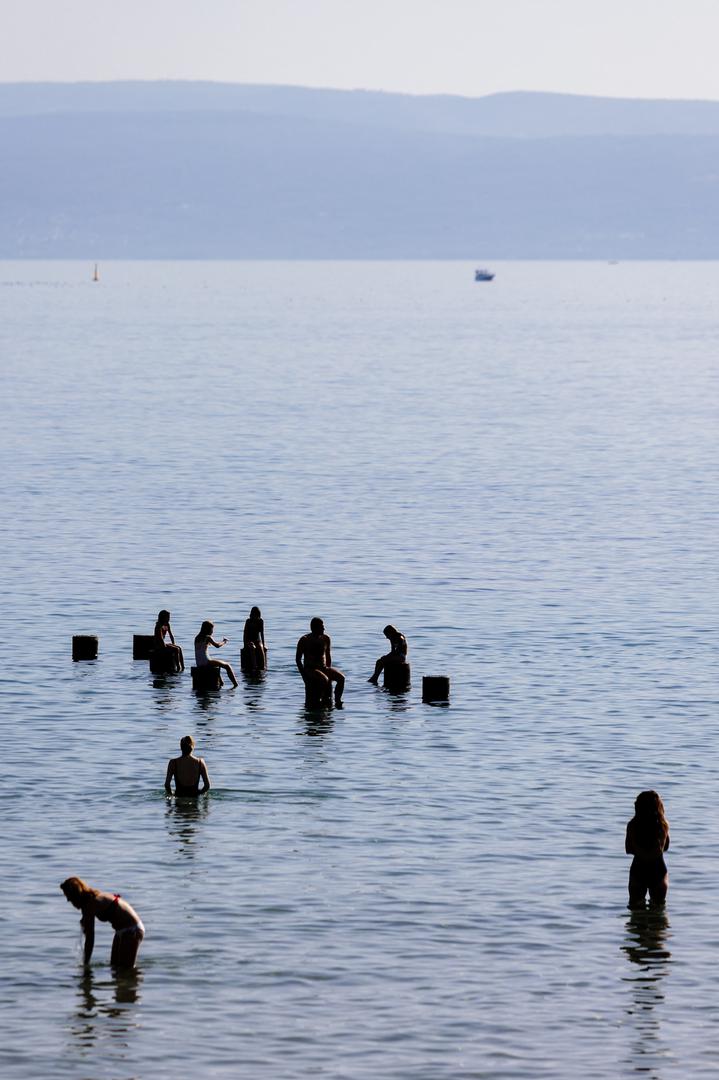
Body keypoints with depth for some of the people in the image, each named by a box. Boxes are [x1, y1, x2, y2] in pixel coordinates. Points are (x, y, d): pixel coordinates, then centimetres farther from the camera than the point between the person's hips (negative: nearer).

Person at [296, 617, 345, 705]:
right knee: (325, 680, -36)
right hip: (310, 669, -5)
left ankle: (337, 701, -23)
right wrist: (304, 675, -12)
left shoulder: (326, 638, 9)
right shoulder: (304, 640, -5)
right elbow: (298, 659, -2)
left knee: (341, 678, -22)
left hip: (324, 668, 5)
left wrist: (329, 671, 5)